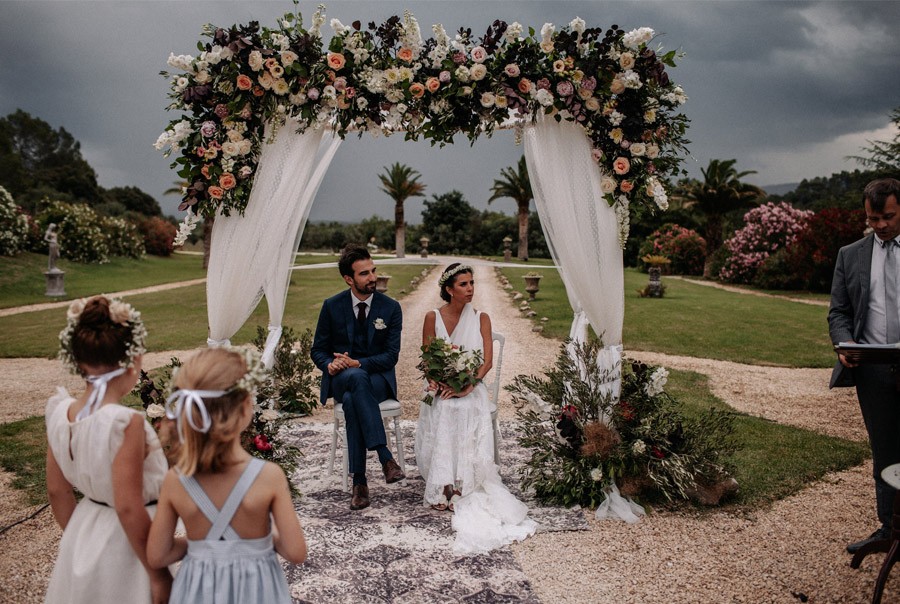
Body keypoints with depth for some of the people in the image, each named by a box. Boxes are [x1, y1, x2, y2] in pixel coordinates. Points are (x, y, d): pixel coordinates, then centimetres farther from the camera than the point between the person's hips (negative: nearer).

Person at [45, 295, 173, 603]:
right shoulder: (126, 423, -27)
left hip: (82, 537, 6)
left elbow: (58, 491, 4)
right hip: (124, 545, -6)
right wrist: (159, 575, -15)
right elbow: (129, 509, -25)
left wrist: (77, 537, 19)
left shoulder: (59, 412, -7)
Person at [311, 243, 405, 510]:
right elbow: (318, 350, 6)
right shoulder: (332, 306, 1)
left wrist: (357, 363, -21)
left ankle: (359, 481, -31)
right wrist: (330, 364, -18)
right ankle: (385, 456, -42)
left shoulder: (391, 307, -2)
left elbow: (391, 355, -5)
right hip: (341, 379, 1)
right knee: (356, 378, -38)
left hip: (378, 378, 0)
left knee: (352, 401, -37)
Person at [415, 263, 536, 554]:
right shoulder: (433, 317, 3)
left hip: (471, 390, 0)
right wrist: (436, 382, -16)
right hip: (441, 389, 0)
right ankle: (442, 489, -22)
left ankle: (463, 487, -24)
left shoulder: (481, 319, 5)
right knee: (441, 419, -29)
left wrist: (466, 385, -19)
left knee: (468, 414, -30)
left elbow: (487, 361, -3)